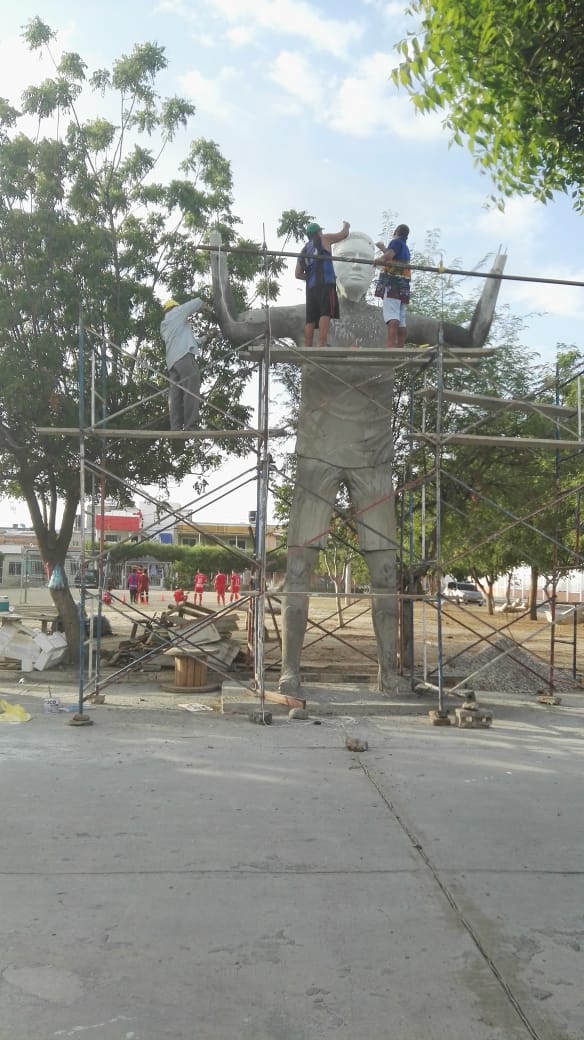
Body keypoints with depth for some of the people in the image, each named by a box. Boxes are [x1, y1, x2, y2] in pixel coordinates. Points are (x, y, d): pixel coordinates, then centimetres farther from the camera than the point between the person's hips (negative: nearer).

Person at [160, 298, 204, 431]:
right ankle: (190, 426, -26)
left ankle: (176, 428, -9)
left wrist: (202, 340, 43)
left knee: (175, 395, 0)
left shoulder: (164, 327, 31)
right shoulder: (177, 312, 12)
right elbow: (198, 301, 11)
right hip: (185, 355, -8)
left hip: (172, 361, 8)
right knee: (191, 390, -15)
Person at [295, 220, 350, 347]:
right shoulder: (323, 239, 12)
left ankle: (308, 348, -4)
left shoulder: (304, 250, 25)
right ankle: (322, 345, -34)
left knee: (310, 318, 2)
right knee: (326, 313, -18)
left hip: (311, 286, 6)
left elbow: (298, 274, 19)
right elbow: (344, 234, 20)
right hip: (326, 283, -6)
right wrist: (346, 226, 40)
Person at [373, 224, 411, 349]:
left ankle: (391, 347, -32)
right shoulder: (405, 247, 26)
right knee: (401, 320, 7)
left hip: (392, 283, -9)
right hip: (403, 284, 9)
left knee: (392, 317, -20)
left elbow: (388, 255, -19)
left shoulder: (396, 242, 0)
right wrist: (383, 248, 55)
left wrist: (378, 260, -4)